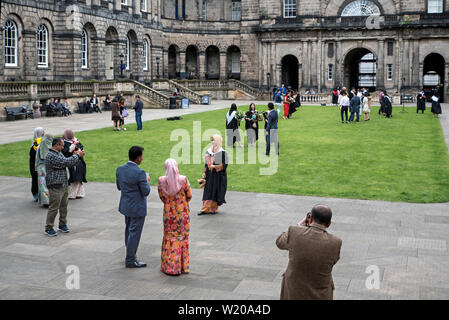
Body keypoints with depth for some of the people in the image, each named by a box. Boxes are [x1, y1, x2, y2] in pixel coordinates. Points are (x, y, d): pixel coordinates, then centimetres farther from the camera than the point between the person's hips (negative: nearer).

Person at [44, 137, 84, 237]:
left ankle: (62, 225, 27)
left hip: (63, 186, 9)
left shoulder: (59, 154, 16)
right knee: (54, 208, -4)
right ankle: (48, 228, 6)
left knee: (64, 206, 15)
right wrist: (77, 155, -9)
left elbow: (69, 164, 16)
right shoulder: (51, 156, -17)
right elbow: (66, 162, -22)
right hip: (55, 187, -9)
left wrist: (77, 156, 1)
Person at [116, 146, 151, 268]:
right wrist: (147, 181, -2)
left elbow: (119, 187, 9)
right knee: (134, 233, 3)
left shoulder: (120, 169, -2)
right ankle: (130, 260, 11)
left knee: (128, 231, 21)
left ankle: (130, 255, 34)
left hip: (126, 206, 8)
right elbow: (146, 192, -18)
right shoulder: (139, 173, -24)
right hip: (137, 208, -8)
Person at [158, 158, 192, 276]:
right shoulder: (184, 179, -16)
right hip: (183, 213, -1)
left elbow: (161, 197, 0)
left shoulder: (161, 181, -12)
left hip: (168, 212, 1)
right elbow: (189, 195, -5)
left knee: (169, 238, 13)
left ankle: (168, 266, 17)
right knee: (182, 238, 12)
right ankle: (182, 266, 20)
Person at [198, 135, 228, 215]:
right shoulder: (209, 151, 11)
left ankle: (214, 208, 8)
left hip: (218, 176, -6)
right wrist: (204, 172, 10)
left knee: (215, 192, -1)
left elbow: (224, 165, -13)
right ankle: (205, 209, 7)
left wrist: (214, 166, -18)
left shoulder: (222, 153, -9)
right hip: (209, 175, 6)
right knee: (207, 191, 4)